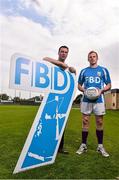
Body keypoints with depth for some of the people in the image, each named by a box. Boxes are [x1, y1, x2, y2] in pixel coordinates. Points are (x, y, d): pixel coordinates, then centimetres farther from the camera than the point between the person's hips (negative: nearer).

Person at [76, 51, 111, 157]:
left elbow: (109, 85, 8)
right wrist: (84, 90, -7)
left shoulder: (103, 70, 8)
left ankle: (100, 146, 20)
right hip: (86, 100, 1)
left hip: (99, 100, -1)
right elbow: (79, 85, 14)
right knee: (85, 122, 4)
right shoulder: (84, 71, 12)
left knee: (99, 122, 6)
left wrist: (101, 90, -12)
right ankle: (83, 145, 15)